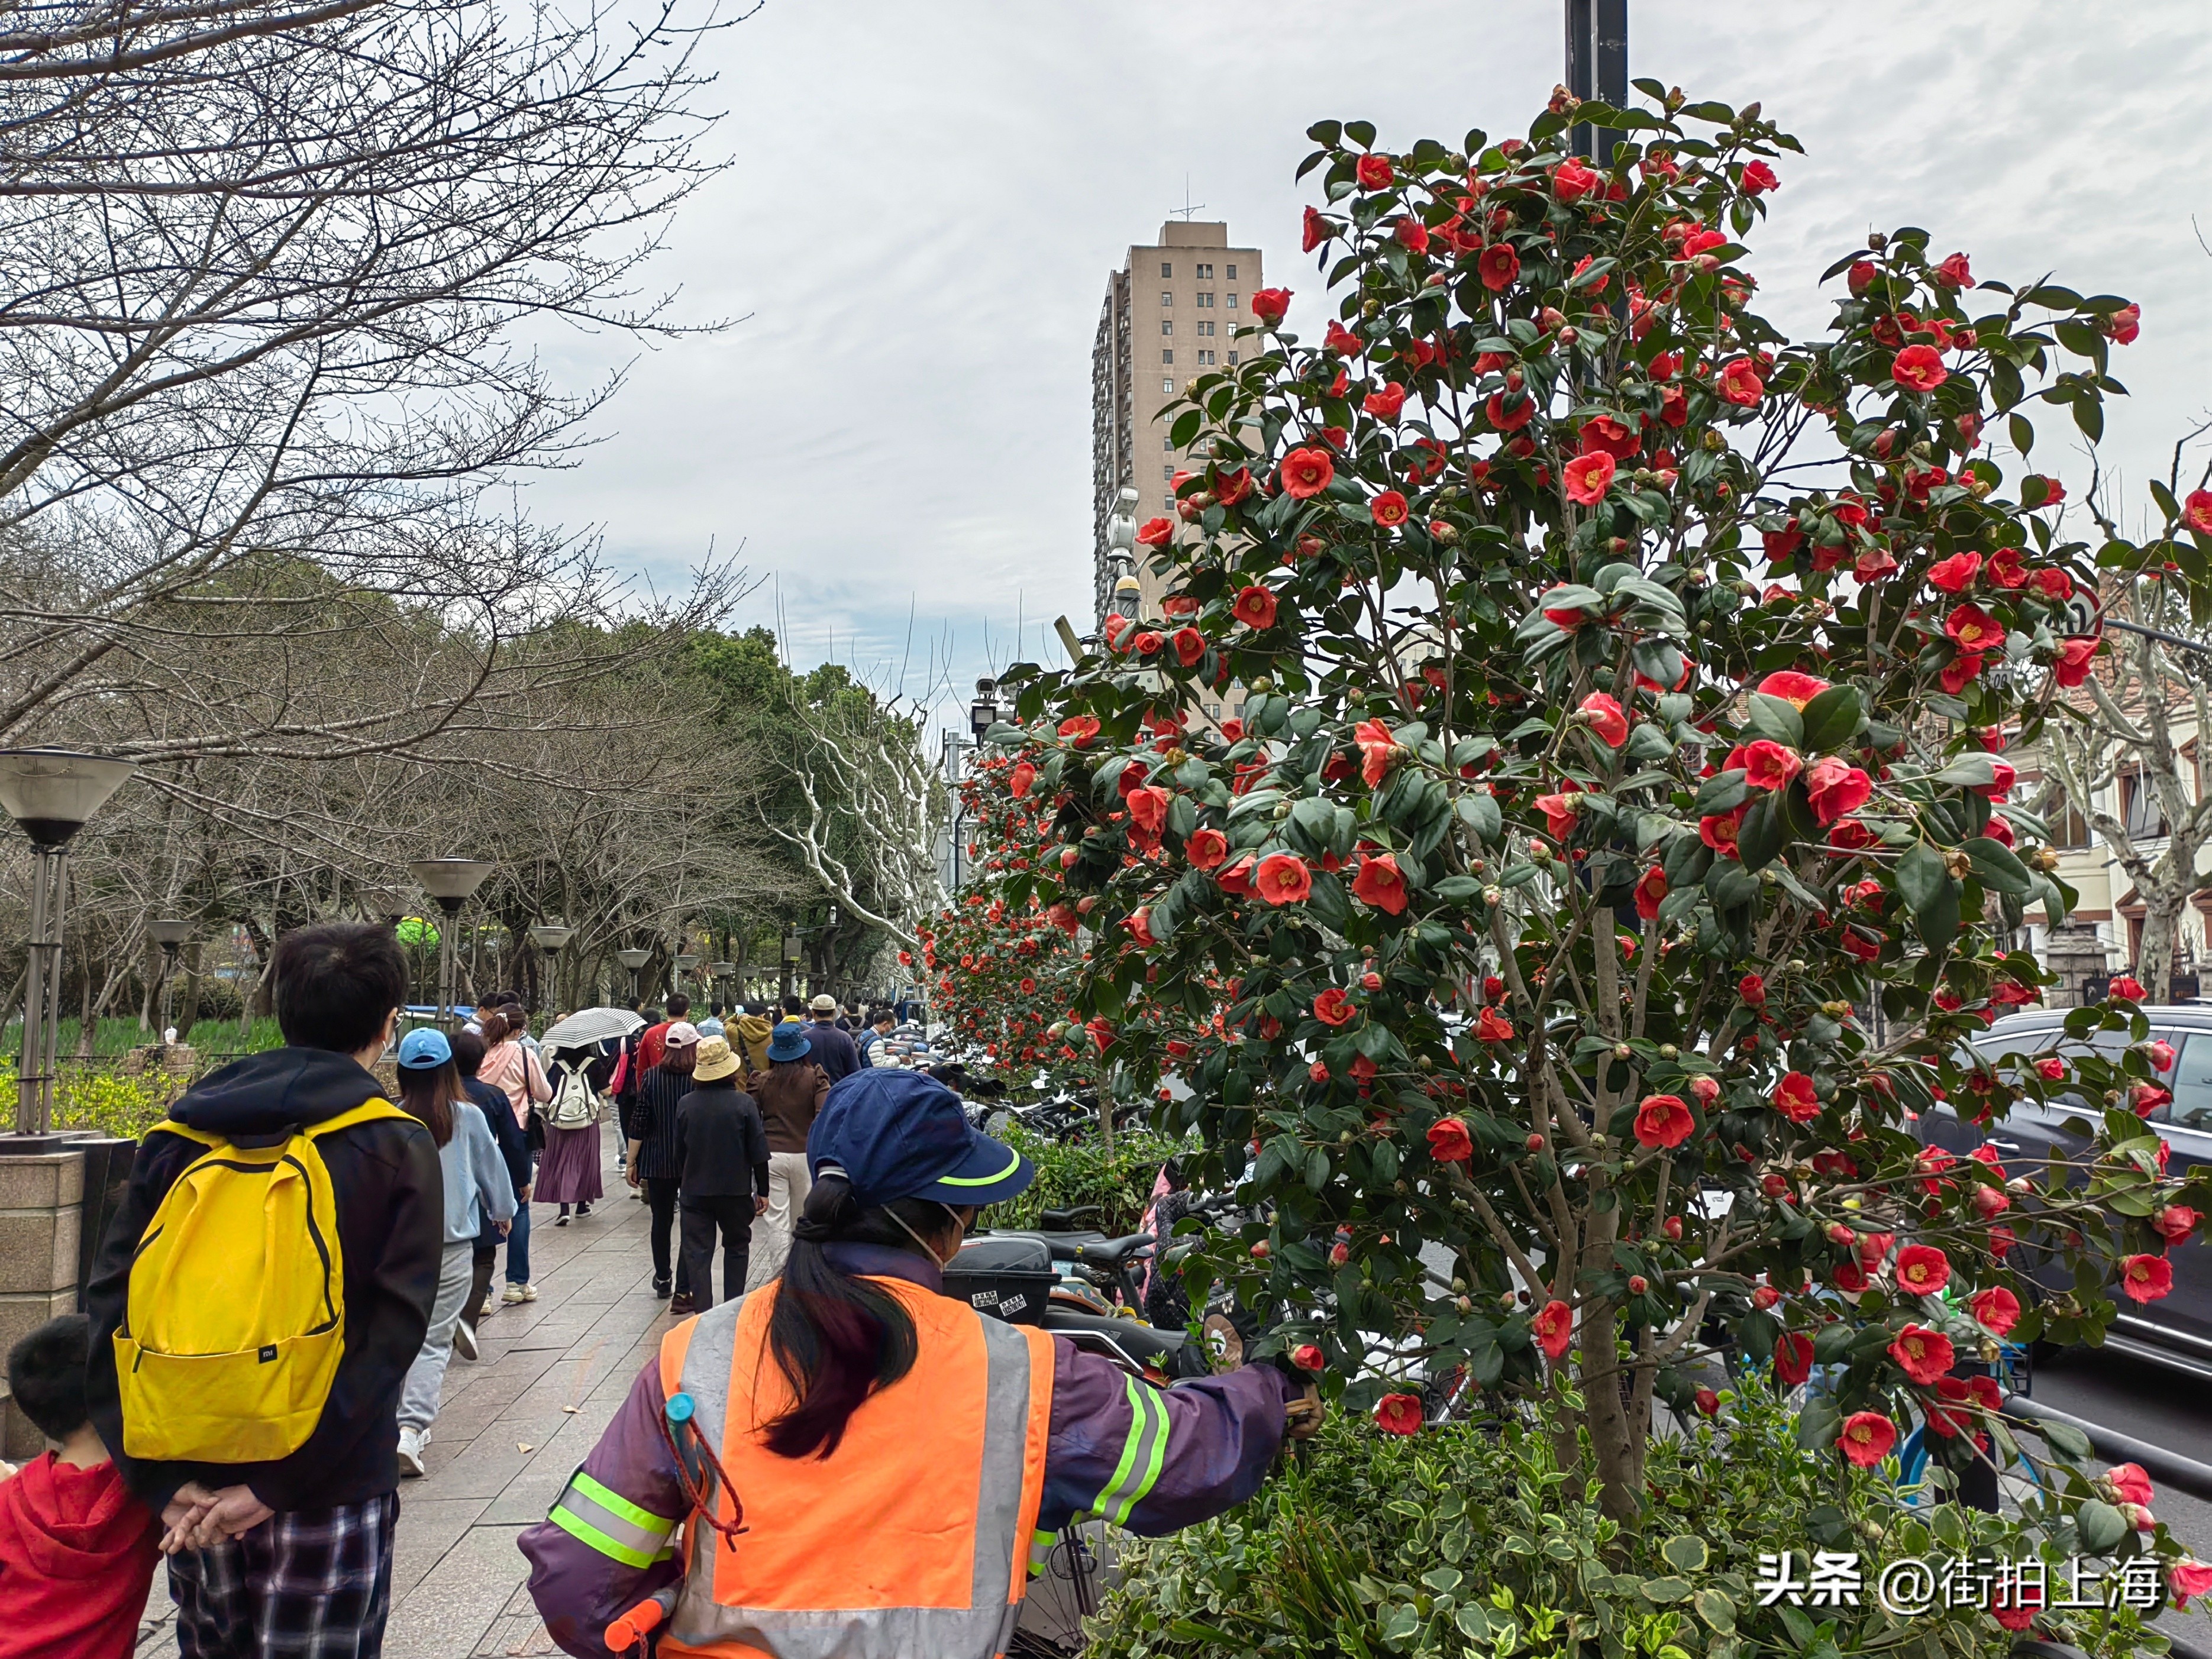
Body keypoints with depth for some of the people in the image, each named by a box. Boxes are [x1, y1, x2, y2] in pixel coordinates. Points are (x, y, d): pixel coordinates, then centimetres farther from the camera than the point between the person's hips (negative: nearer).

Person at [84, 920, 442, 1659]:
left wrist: (160, 1477, -5)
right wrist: (278, 1485, -15)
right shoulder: (400, 1148, -8)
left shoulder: (179, 1135, 2)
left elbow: (111, 1305, -3)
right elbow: (393, 1330, -17)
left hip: (195, 1483, 4)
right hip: (329, 1488, -4)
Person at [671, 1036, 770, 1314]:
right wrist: (762, 1190, 1)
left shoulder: (685, 1104, -6)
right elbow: (758, 1152, -9)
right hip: (736, 1190, -1)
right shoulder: (743, 1103, -12)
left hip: (695, 1190, 1)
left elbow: (679, 1152, 5)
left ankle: (703, 1313, 4)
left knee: (698, 1252, 6)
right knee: (737, 1247, 16)